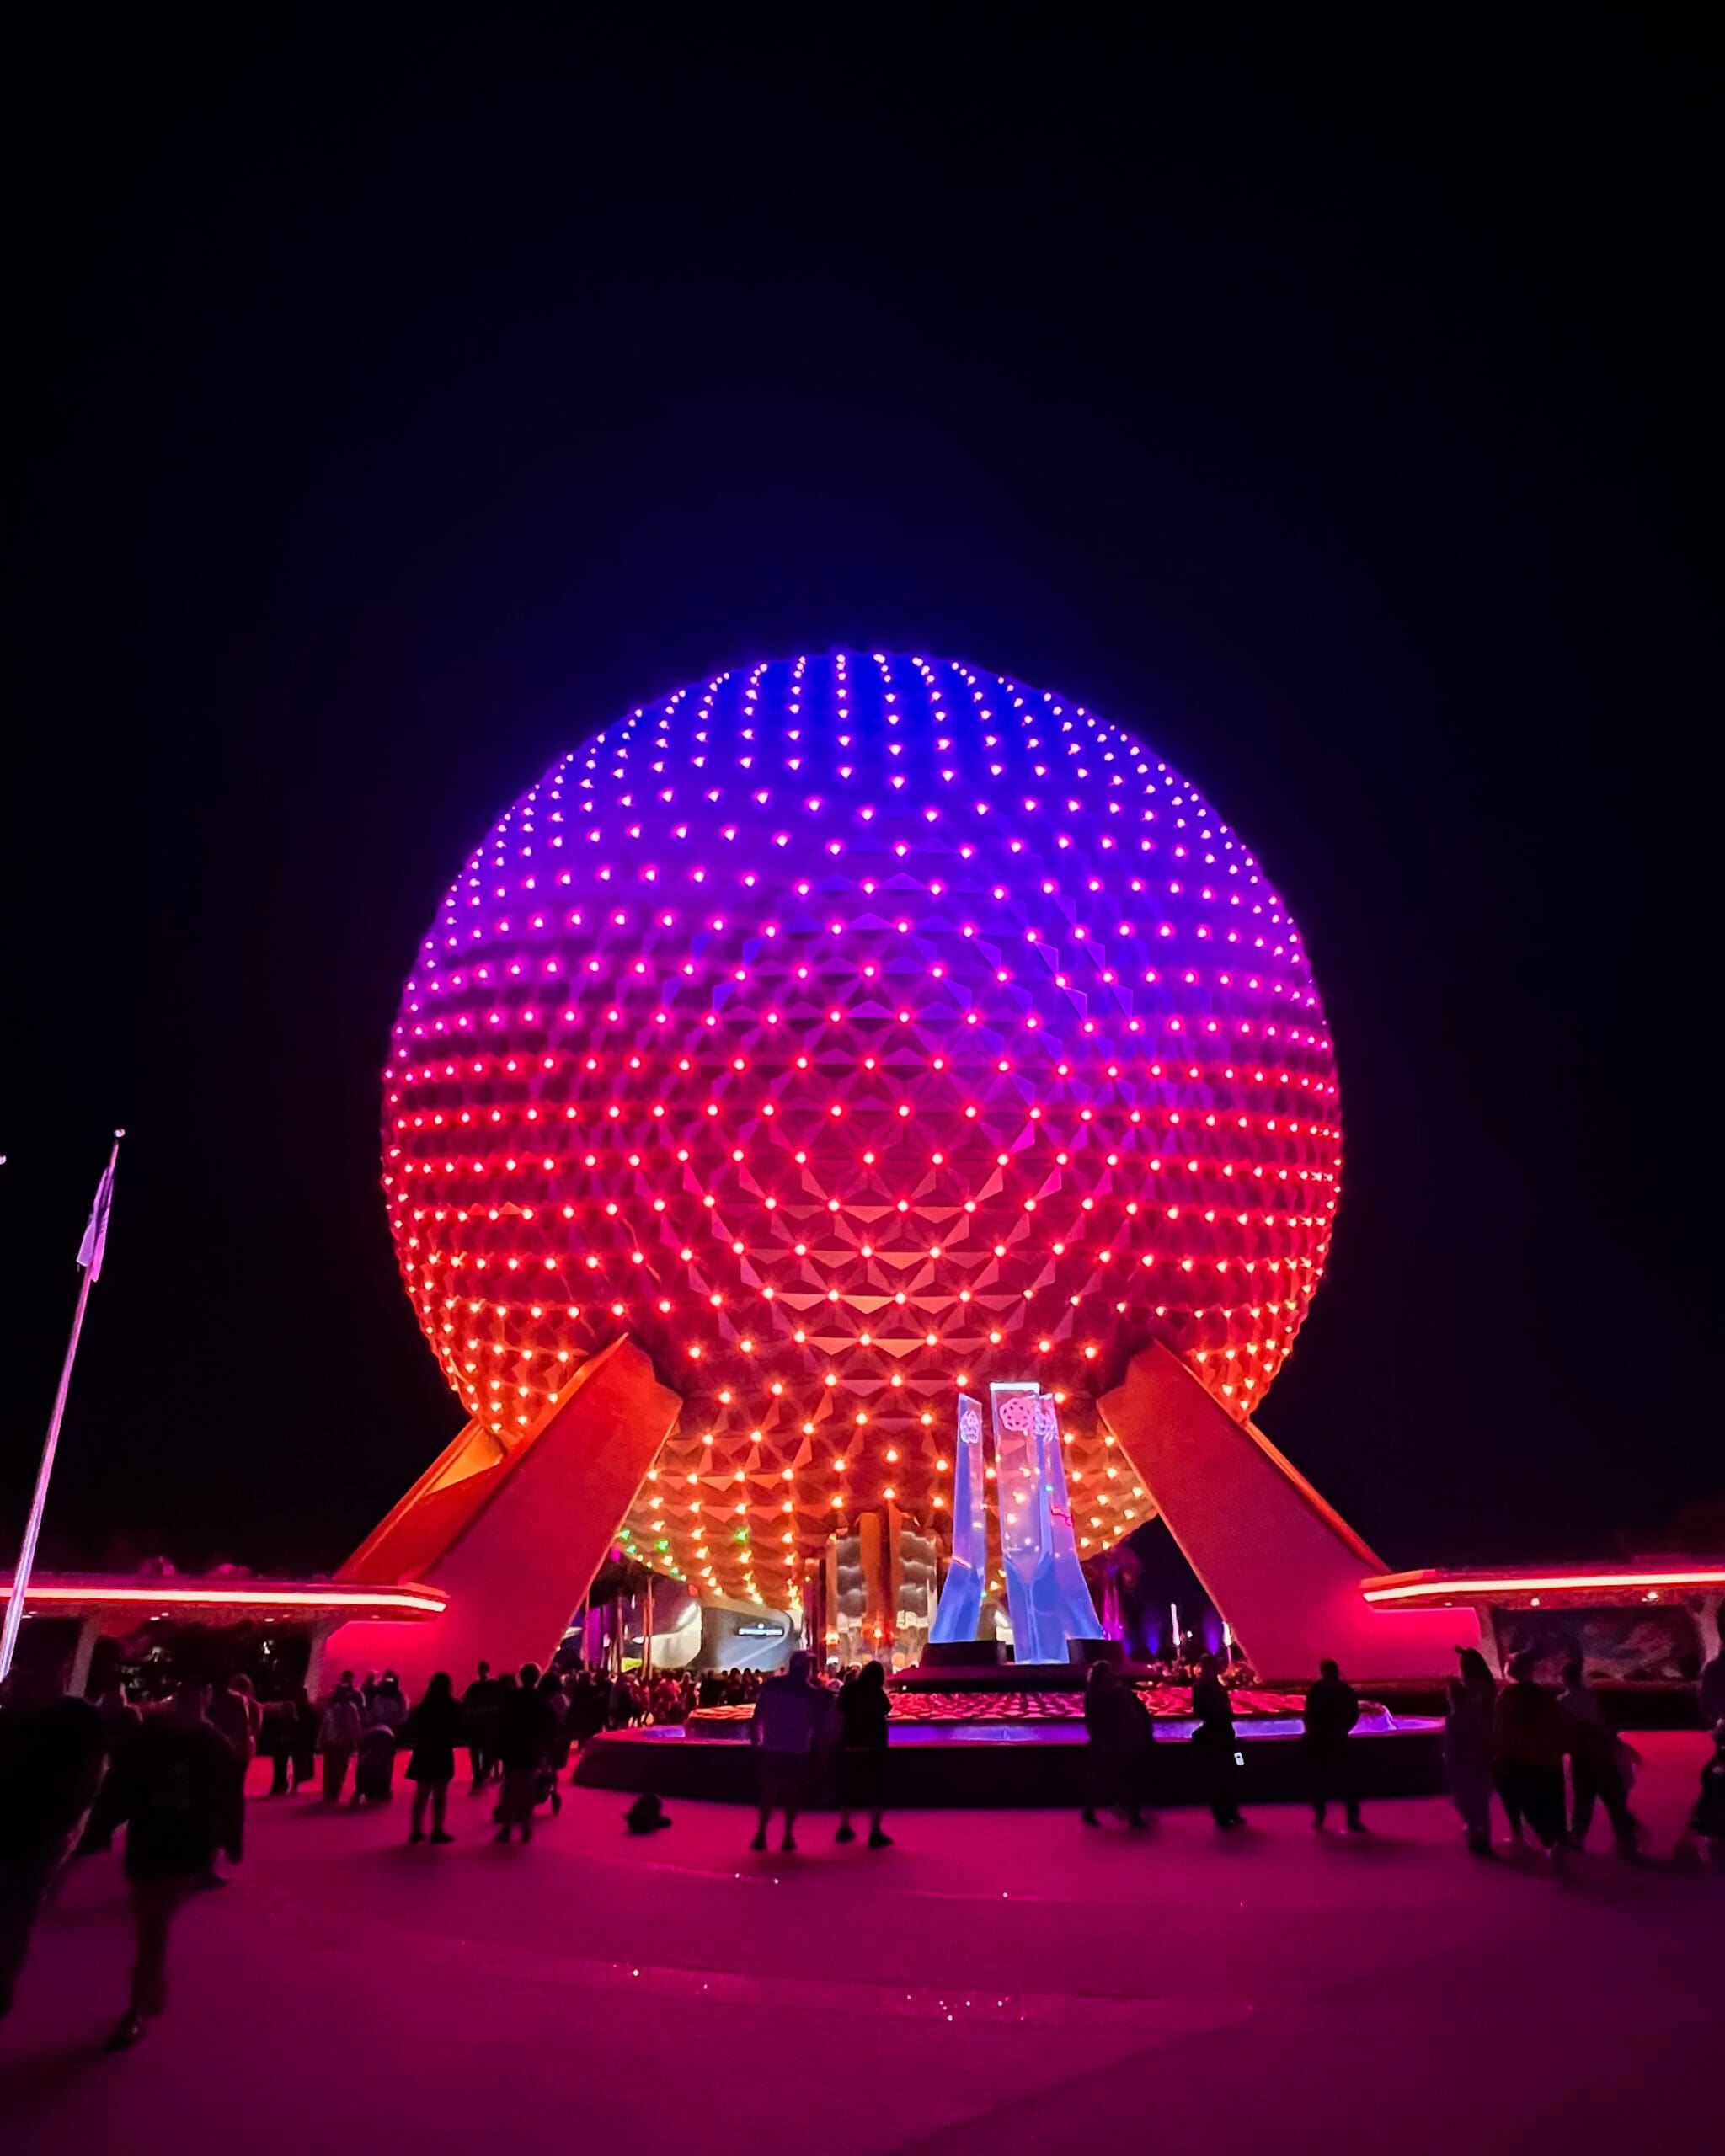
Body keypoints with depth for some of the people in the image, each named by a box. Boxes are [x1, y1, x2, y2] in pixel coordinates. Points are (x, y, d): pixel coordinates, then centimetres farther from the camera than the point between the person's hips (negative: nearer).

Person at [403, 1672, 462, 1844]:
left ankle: (416, 1830, 16)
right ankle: (437, 1831, 2)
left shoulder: (423, 1706, 5)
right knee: (440, 1795, 2)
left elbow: (411, 1731, 5)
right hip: (442, 1754, -4)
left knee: (421, 1794, 14)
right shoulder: (451, 1706, -8)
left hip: (423, 1754, 5)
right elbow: (459, 1732, -8)